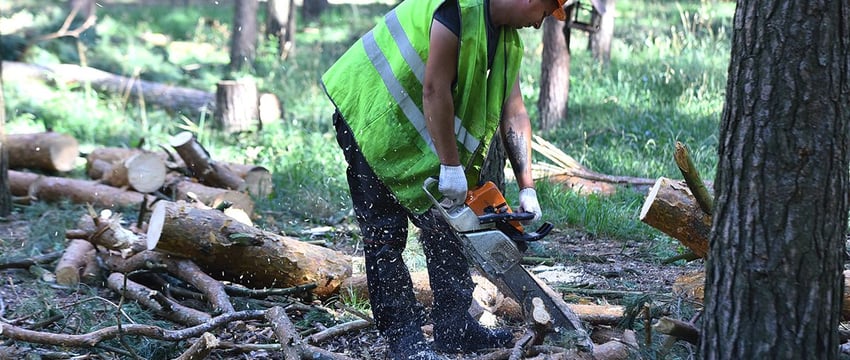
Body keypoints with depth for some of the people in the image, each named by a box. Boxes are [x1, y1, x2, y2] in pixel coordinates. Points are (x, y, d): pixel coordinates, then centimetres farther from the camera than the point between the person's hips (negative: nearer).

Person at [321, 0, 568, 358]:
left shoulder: (508, 40, 3)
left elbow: (513, 114, 3)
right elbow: (435, 90, -28)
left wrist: (527, 188, -3)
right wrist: (451, 167, -24)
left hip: (421, 134, 9)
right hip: (371, 118, -9)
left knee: (444, 224, 9)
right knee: (385, 235, -6)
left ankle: (455, 328, 15)